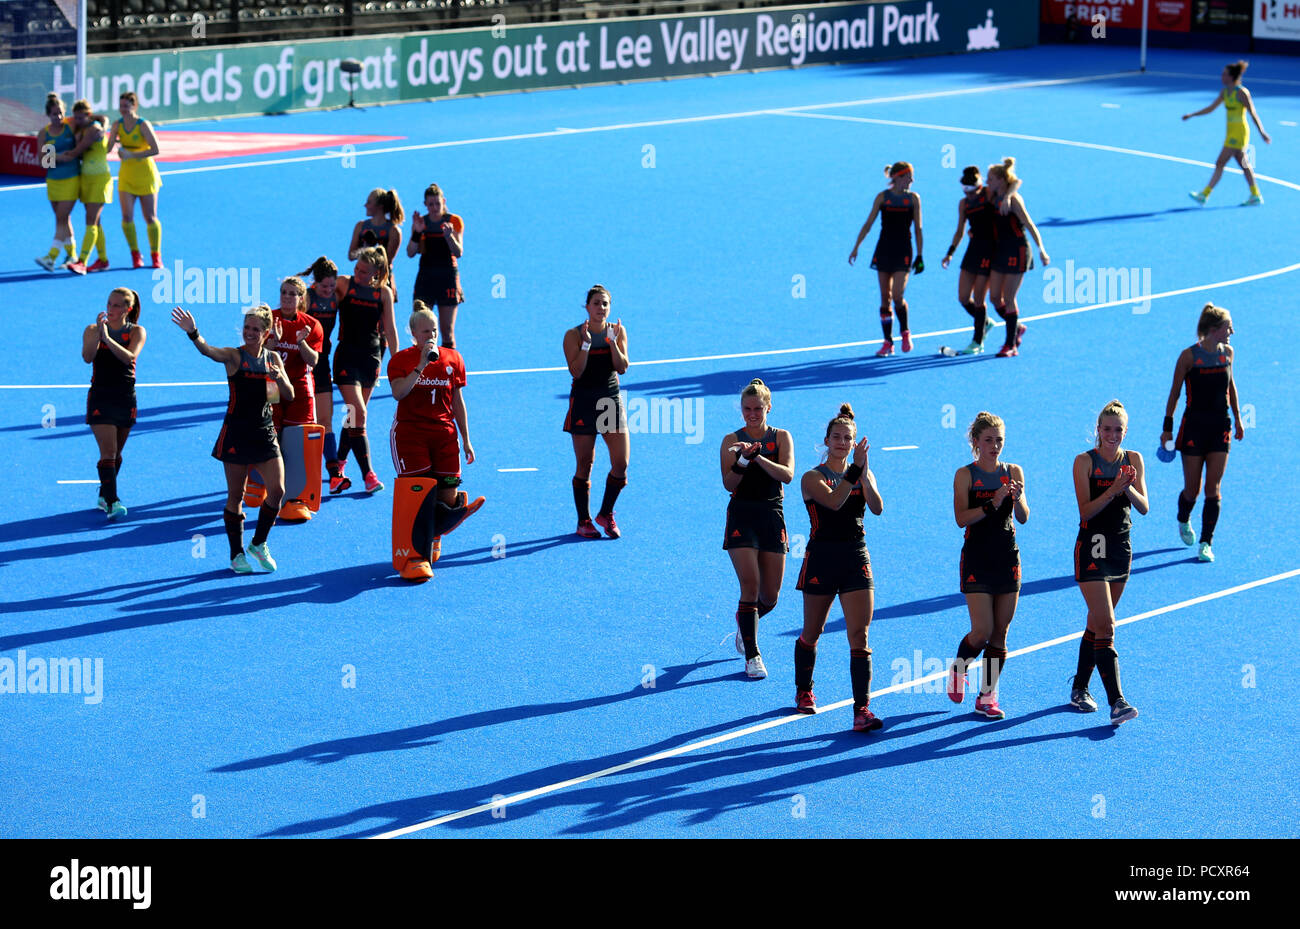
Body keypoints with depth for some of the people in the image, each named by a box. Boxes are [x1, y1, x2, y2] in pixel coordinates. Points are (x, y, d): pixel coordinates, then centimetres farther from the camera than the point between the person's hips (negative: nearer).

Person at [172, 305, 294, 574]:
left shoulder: (273, 358, 6)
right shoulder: (234, 356, -6)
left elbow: (289, 396, 7)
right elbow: (209, 350, -27)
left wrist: (279, 378, -14)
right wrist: (193, 333, -48)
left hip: (265, 434, 4)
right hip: (237, 433, -4)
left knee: (277, 490, -4)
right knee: (235, 496, 2)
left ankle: (259, 544, 16)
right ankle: (237, 554, 14)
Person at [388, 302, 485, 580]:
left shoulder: (452, 359, 9)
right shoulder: (401, 360, -1)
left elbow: (458, 402, 13)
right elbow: (398, 392, -19)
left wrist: (466, 441, 12)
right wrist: (422, 364, -22)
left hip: (444, 434, 3)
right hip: (409, 432, -3)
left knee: (448, 498, 0)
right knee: (419, 493, -13)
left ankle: (431, 536, 31)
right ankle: (413, 556, -9)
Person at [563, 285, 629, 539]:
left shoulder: (617, 331, 4)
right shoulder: (574, 335, -5)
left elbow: (622, 368, -5)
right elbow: (576, 371, -14)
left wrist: (612, 341, -16)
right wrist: (587, 343, -21)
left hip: (611, 399, 3)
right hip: (583, 401, -3)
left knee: (621, 463, -5)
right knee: (584, 466, 1)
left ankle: (606, 514, 15)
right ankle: (584, 521, 14)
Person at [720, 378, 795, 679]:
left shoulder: (781, 437, 3)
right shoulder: (732, 440, 1)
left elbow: (787, 474, -13)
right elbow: (729, 484, -9)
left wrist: (757, 456, -26)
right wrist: (743, 460, -26)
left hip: (772, 516, 2)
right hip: (742, 516, -2)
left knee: (770, 596, 5)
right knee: (750, 585, -15)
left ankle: (745, 620, 39)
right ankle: (752, 656, -7)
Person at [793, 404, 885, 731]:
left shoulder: (862, 476, 8)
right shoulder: (813, 478, -3)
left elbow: (877, 508, -11)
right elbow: (833, 501, -24)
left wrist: (865, 474, -24)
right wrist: (854, 469, -29)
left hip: (856, 559, 2)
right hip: (821, 559, -2)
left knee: (859, 635, -9)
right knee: (811, 633, 12)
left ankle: (862, 709, -14)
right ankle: (804, 692, 36)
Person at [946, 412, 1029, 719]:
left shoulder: (1013, 472, 5)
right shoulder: (965, 475, -4)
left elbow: (1023, 518, 0)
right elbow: (961, 518, -13)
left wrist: (1018, 498, -19)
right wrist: (993, 503, -23)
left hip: (1007, 558, 3)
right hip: (977, 560, -3)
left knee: (1000, 633, 3)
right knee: (982, 631, -9)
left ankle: (987, 696, 11)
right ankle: (958, 669, 21)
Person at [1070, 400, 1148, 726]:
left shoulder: (1133, 460, 6)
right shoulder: (1085, 461, -7)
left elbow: (1143, 507, 0)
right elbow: (1086, 511, -13)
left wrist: (1128, 488, -19)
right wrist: (1113, 490, -25)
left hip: (1121, 549, 5)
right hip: (1092, 549, -5)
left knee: (1097, 624, 14)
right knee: (1105, 627, -13)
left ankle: (1080, 689, 30)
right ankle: (1116, 702, -19)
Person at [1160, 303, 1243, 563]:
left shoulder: (1227, 352, 2)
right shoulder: (1189, 356, -11)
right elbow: (1174, 393, -4)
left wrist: (1237, 418, 19)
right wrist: (1167, 428, -5)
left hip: (1220, 427, 3)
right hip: (1194, 426, -3)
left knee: (1213, 488, -3)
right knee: (1192, 489, 3)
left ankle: (1206, 543, 2)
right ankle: (1183, 521, 35)